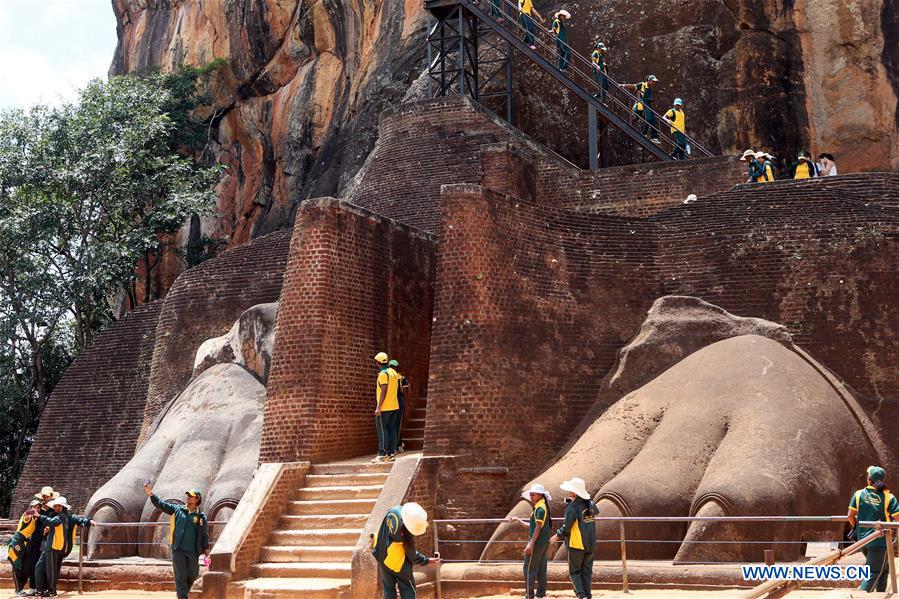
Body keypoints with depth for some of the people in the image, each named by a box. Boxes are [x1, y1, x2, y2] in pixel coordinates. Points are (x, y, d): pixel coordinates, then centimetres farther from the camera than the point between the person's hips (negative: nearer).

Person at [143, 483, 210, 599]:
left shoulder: (202, 517, 4)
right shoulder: (177, 510, 5)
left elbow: (205, 537, 6)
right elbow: (161, 504, -4)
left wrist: (207, 555, 1)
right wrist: (150, 493, -19)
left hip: (193, 552, 1)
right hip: (178, 550, -1)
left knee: (192, 577, 11)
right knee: (181, 578, -3)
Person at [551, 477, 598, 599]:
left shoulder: (573, 506, -15)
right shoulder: (590, 504, 4)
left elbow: (566, 527, -16)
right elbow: (596, 511, 28)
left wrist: (557, 536, 2)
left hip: (576, 544, -6)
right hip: (591, 544, 6)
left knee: (574, 571, 5)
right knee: (587, 571, 11)